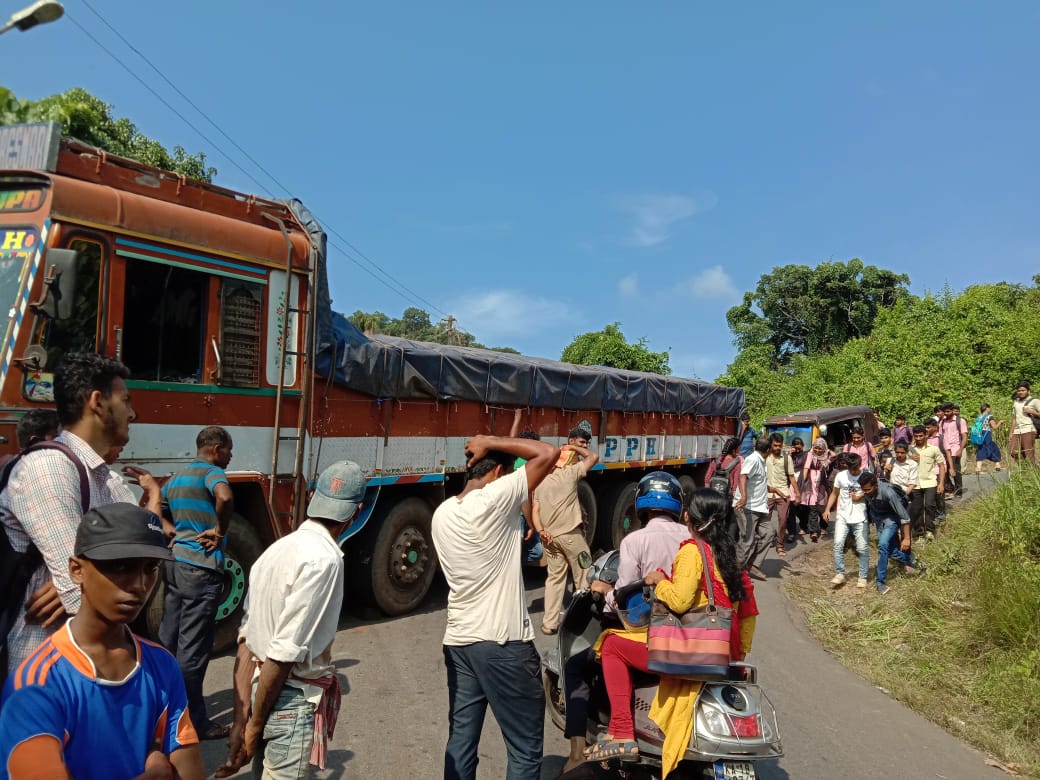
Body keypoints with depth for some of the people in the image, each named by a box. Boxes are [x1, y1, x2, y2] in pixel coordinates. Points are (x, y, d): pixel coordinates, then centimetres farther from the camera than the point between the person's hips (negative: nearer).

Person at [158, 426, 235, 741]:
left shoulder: (177, 477, 15)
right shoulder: (212, 472, -12)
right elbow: (224, 497, -34)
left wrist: (170, 532, 13)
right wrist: (220, 531, -18)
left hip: (174, 561, 9)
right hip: (201, 567, -9)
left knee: (168, 639, 17)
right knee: (192, 649, -1)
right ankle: (195, 723, 9)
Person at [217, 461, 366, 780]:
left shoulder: (278, 549, 5)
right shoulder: (323, 558, -21)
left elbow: (246, 641, 2)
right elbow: (285, 652, -23)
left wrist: (241, 719, 0)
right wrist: (255, 724, -11)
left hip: (265, 692, 8)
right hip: (293, 703, -8)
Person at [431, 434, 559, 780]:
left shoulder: (442, 513, 7)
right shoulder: (495, 498, -14)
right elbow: (549, 453, -13)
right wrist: (492, 443, -7)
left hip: (457, 641, 7)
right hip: (504, 643, -7)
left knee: (460, 742, 13)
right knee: (525, 749, 6)